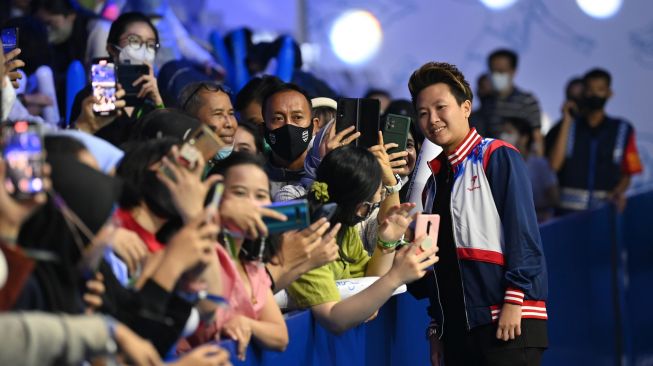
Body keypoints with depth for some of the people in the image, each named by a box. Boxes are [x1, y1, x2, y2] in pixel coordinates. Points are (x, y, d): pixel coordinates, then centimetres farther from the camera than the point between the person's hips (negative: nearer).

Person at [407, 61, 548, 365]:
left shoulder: (498, 158, -1)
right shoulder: (434, 181, 19)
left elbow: (522, 230, -10)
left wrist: (514, 300, -17)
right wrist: (436, 325, 17)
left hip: (507, 320, -7)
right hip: (457, 327, 7)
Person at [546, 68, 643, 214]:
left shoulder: (622, 130, 9)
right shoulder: (567, 126, 9)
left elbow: (626, 174, 11)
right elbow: (554, 165, -6)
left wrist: (618, 192, -10)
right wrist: (566, 122, -4)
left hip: (606, 207, 0)